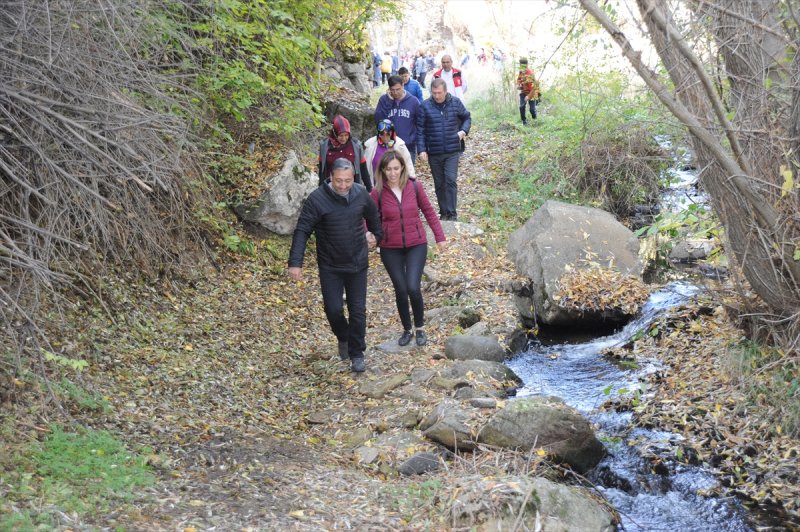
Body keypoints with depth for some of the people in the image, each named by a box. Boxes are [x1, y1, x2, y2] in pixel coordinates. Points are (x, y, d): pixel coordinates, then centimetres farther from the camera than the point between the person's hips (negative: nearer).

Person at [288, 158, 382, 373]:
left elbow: (373, 216, 16)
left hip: (357, 264, 3)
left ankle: (357, 354, 20)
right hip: (330, 266, -2)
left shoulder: (360, 194, -6)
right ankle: (343, 338, 31)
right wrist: (295, 263, -24)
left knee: (358, 311, 5)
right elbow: (302, 231, -18)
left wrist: (377, 235, 26)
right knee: (333, 309, -2)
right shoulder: (317, 199, -18)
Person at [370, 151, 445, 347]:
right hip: (390, 249, 1)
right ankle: (407, 330, 28)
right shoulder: (377, 193, -9)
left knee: (413, 288, -13)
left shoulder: (414, 187, -6)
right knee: (401, 291, 4)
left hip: (416, 245, 0)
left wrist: (439, 236, 7)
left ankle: (420, 328, 12)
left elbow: (428, 211, 4)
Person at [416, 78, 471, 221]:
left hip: (452, 151, -1)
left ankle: (451, 213, -6)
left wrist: (463, 130, -4)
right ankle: (443, 212, 22)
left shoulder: (455, 103, -1)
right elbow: (420, 129, -1)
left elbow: (467, 118, 15)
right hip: (434, 152, 1)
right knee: (439, 184, 10)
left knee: (451, 180, -11)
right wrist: (422, 149, -8)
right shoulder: (425, 106, -3)